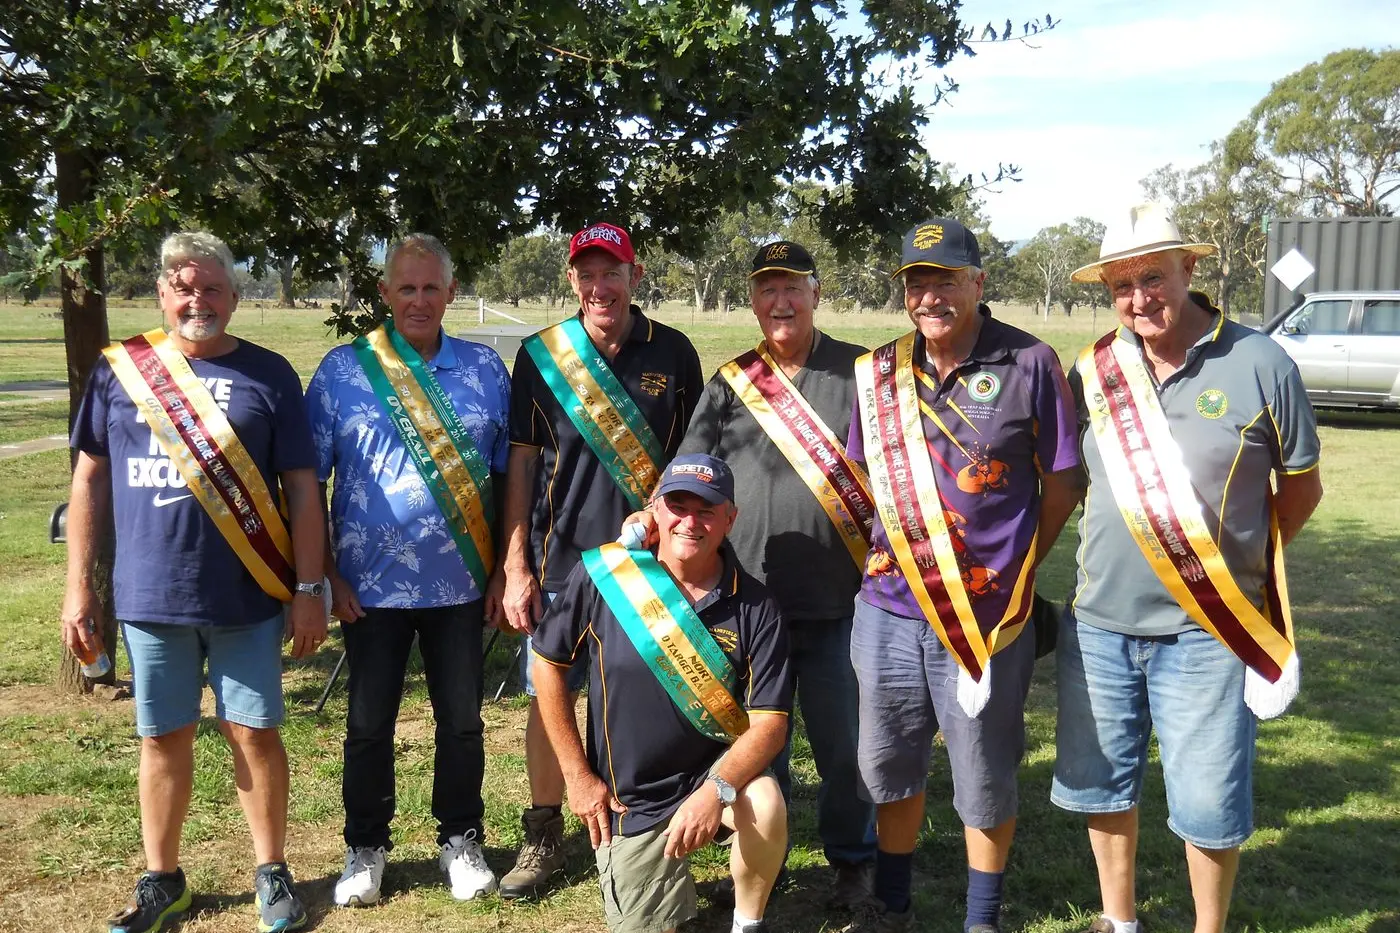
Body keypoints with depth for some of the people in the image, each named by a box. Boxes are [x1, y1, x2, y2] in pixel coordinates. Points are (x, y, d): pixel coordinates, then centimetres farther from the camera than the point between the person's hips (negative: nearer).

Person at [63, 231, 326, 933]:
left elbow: (302, 491, -1)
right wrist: (79, 583, 4)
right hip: (149, 595, 2)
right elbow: (90, 480, 8)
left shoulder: (268, 374, -1)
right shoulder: (118, 369, 4)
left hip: (247, 597, -1)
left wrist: (309, 590, -5)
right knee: (163, 739, 12)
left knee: (253, 733, 6)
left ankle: (271, 873, 23)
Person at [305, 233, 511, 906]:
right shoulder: (343, 369, -2)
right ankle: (365, 849, 28)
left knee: (461, 719, 11)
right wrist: (323, 573, -5)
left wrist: (508, 568, 4)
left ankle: (461, 841, 29)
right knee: (369, 723, 10)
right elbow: (308, 479, -1)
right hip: (370, 584, -1)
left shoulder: (486, 370, 3)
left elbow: (508, 473, 7)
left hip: (461, 582, 1)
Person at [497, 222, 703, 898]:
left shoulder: (673, 354, 1)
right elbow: (520, 462, 1)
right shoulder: (541, 355, 0)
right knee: (547, 700, 7)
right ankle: (543, 839, 25)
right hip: (560, 563, 0)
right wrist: (515, 568, -2)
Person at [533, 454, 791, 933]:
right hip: (628, 798, 1)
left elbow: (770, 721, -13)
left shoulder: (754, 606, -12)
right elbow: (548, 664, -2)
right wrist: (577, 775, -3)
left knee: (765, 806, -31)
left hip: (718, 770, 0)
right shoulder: (603, 574, -13)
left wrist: (716, 790, -31)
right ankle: (670, 872, 34)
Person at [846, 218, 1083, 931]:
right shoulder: (881, 372, 5)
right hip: (888, 610, 4)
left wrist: (1014, 565, 5)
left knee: (983, 780, 12)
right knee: (890, 767, 17)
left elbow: (1061, 484, -1)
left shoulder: (1029, 364, -8)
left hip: (986, 615, -4)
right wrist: (892, 558, 9)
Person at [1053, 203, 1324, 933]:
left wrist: (1240, 562, 5)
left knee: (1208, 803, 6)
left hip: (1208, 632, -3)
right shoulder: (1093, 372, 1)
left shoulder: (1259, 365, -7)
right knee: (1102, 785, 16)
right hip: (1098, 625, 4)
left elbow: (1301, 486, 2)